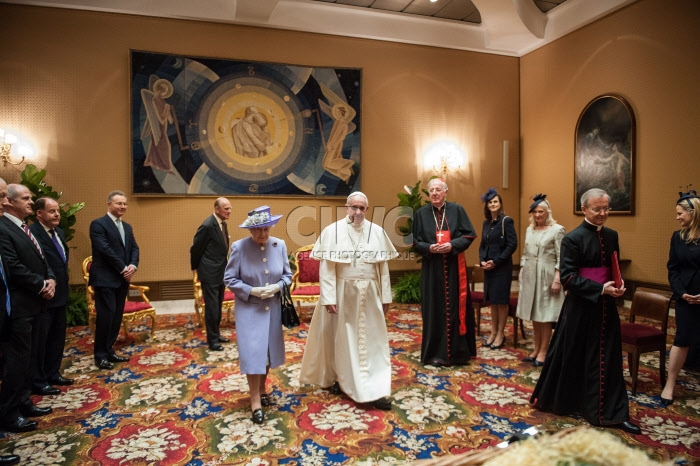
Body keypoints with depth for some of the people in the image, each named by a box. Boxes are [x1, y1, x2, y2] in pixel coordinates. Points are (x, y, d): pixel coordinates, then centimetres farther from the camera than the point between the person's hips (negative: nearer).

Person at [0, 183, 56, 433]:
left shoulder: (25, 228, 15)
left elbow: (41, 260, 17)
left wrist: (51, 279, -1)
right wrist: (42, 285, -13)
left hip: (32, 301, 9)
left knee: (29, 356, 15)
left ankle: (23, 402, 27)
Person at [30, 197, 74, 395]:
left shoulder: (59, 232, 11)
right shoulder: (31, 232, -19)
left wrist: (65, 284, 14)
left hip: (60, 294, 9)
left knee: (57, 337, 19)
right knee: (39, 340, 4)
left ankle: (52, 373, 33)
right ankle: (38, 381, 17)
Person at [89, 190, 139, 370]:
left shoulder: (127, 227, 16)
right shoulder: (98, 224, -8)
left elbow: (134, 248, 10)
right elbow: (105, 249, -17)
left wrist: (133, 266, -9)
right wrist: (123, 268, -15)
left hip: (122, 279, 7)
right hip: (105, 279, -7)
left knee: (117, 316, 10)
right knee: (105, 315, -4)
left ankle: (109, 350, 21)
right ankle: (100, 355, 8)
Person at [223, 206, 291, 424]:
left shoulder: (279, 245, -4)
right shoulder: (239, 247, -13)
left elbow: (287, 274, 4)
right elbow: (229, 279, -9)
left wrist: (277, 287, -16)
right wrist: (252, 291, -20)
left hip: (273, 308, 4)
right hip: (249, 309, -4)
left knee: (269, 350, 16)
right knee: (252, 353, -2)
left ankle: (262, 388, 38)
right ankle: (255, 401, 11)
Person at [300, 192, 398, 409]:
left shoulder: (377, 232, 1)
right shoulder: (332, 231, -7)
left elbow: (383, 266, 4)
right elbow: (326, 268, -10)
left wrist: (386, 296, 4)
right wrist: (328, 297, -15)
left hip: (369, 294, 3)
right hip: (342, 293, -2)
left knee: (372, 340, 5)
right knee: (342, 338, 11)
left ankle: (374, 390, 12)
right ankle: (337, 377, 32)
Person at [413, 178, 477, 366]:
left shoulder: (457, 210, 2)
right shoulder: (421, 213, 3)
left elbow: (468, 235, 0)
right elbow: (415, 242, 3)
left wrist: (452, 245, -16)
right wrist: (429, 248, -16)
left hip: (454, 268, 0)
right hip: (431, 268, 0)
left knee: (456, 307, 5)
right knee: (434, 309, 4)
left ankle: (458, 351, 18)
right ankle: (435, 352, 14)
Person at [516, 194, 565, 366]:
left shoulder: (557, 230, -6)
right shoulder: (529, 230, 12)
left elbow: (561, 258, -9)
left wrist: (557, 279, -15)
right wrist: (521, 272, 11)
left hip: (546, 276, -6)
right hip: (530, 276, 6)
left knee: (545, 315, 1)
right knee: (534, 315, 11)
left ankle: (543, 352, 11)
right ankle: (536, 349, 22)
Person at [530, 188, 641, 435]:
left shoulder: (611, 235, 7)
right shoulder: (573, 238, -12)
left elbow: (615, 267, 19)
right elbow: (567, 277, -16)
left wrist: (618, 284, -1)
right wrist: (601, 289, -20)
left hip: (605, 307, 6)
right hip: (580, 308, -5)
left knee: (607, 360, 10)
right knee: (571, 358, 8)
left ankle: (613, 413, 20)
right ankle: (557, 401, 28)